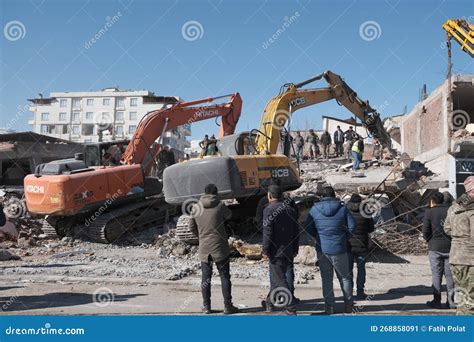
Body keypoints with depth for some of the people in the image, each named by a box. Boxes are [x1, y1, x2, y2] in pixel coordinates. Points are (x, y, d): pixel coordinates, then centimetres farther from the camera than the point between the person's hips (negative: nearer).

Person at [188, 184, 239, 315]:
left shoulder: (197, 207, 0)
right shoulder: (220, 205, -9)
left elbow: (192, 227, 8)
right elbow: (228, 215, 11)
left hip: (204, 248, 3)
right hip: (220, 247, -3)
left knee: (206, 278, 11)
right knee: (224, 277, 6)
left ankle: (206, 306, 15)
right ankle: (227, 306, 9)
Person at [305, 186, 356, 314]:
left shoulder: (314, 209, -3)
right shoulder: (342, 208, -6)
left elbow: (308, 228, 1)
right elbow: (352, 226, -5)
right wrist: (345, 238, 9)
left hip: (322, 249, 1)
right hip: (339, 249, -1)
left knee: (326, 278, 11)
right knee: (344, 277, 15)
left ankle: (329, 306, 14)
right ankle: (348, 305, 21)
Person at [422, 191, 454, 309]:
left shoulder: (429, 212, -6)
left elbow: (425, 231, -9)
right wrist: (450, 239, 11)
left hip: (435, 247, -2)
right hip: (450, 247, 3)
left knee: (436, 275, 4)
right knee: (449, 274, 10)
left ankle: (437, 301, 8)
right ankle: (451, 300, 14)